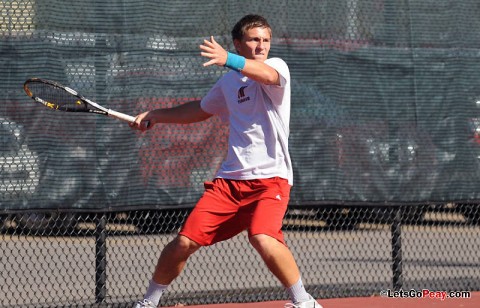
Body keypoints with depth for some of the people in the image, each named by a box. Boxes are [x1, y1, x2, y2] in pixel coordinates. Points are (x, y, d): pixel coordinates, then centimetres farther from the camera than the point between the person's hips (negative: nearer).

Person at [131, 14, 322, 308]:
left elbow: (267, 75, -29)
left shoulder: (277, 66, -3)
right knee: (184, 242, -2)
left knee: (263, 238, -30)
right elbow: (201, 109, 36)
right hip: (229, 180, 5)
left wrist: (228, 59, -46)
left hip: (270, 177, -5)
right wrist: (156, 115, 28)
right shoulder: (229, 81, 16)